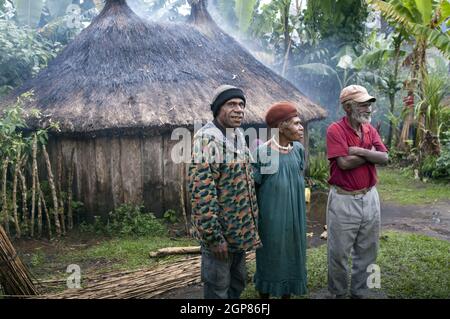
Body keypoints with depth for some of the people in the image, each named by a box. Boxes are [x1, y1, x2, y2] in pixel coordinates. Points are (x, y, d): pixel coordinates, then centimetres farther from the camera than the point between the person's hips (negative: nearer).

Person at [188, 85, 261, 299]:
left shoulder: (238, 135, 8)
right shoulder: (207, 138, -20)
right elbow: (201, 191, -25)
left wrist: (251, 222, 17)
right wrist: (214, 236, -24)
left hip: (239, 229, 8)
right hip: (219, 231, -8)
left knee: (237, 283, 21)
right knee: (218, 289, 6)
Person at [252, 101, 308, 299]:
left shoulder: (299, 149, 0)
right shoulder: (262, 152, -16)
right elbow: (252, 188, -10)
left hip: (295, 217, 5)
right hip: (271, 218, -5)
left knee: (292, 257, 15)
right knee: (270, 258, 9)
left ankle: (287, 294, 34)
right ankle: (265, 294, 29)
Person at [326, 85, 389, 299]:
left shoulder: (370, 129, 7)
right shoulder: (335, 130, -12)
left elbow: (384, 158, -3)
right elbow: (344, 163, -22)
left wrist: (359, 151, -16)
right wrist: (370, 154, -8)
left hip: (369, 197, 6)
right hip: (343, 200, -6)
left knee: (367, 251, 15)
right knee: (339, 252, 7)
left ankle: (359, 292, 32)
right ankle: (338, 293, 26)